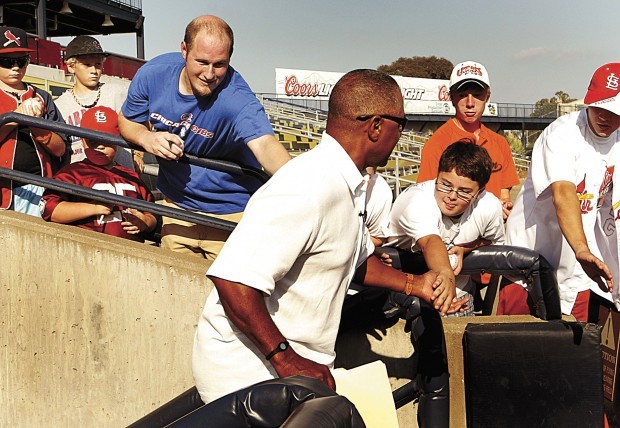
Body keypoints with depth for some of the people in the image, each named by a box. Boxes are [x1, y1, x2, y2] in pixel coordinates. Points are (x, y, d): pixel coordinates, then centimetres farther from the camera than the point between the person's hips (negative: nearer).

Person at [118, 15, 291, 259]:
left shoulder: (237, 99, -29)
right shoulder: (153, 74, -14)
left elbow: (264, 143, -47)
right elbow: (127, 121, 4)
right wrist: (147, 138, -20)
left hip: (231, 213, -4)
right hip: (176, 205, 4)